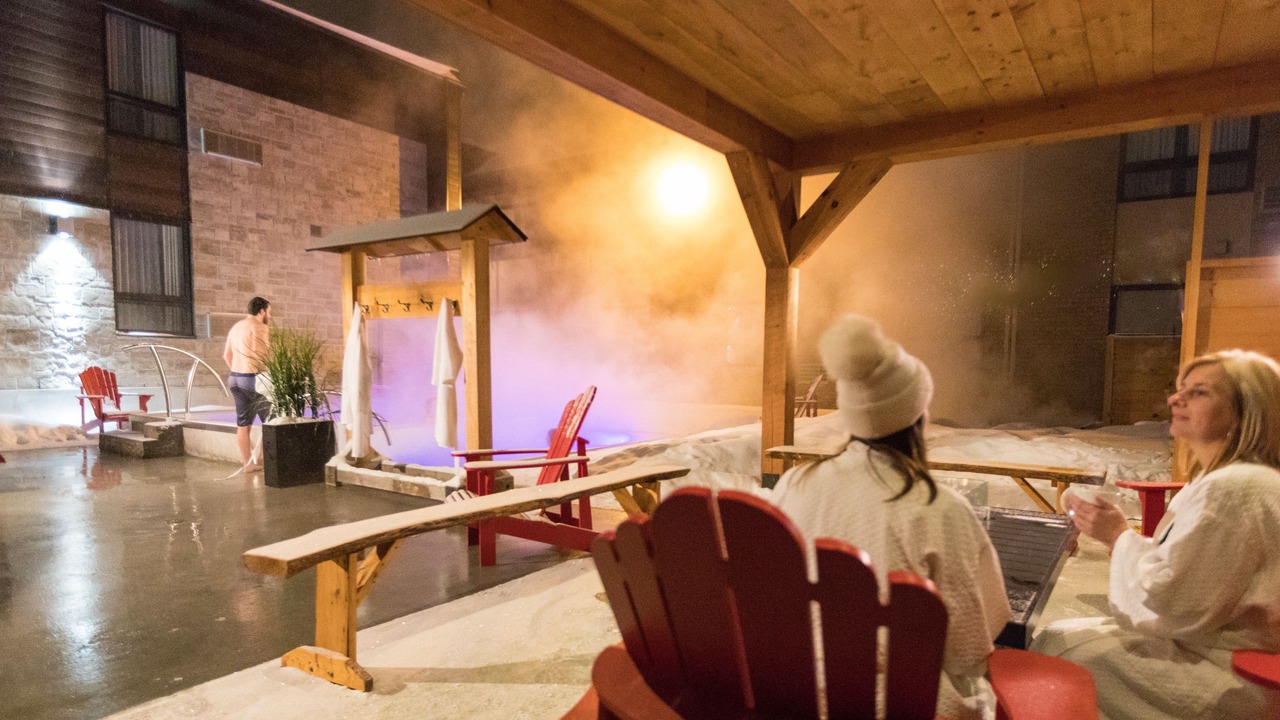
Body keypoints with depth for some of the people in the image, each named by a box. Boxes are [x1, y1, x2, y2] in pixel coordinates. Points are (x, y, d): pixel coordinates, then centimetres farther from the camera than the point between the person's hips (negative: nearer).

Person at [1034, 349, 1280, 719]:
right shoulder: (1225, 479, 10)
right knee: (1062, 637, 7)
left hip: (1238, 677, -10)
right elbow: (1179, 571, 12)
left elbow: (1176, 607, -24)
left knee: (1062, 648, -9)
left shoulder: (1232, 490, -24)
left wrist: (1120, 536, -12)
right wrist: (1120, 534, -1)